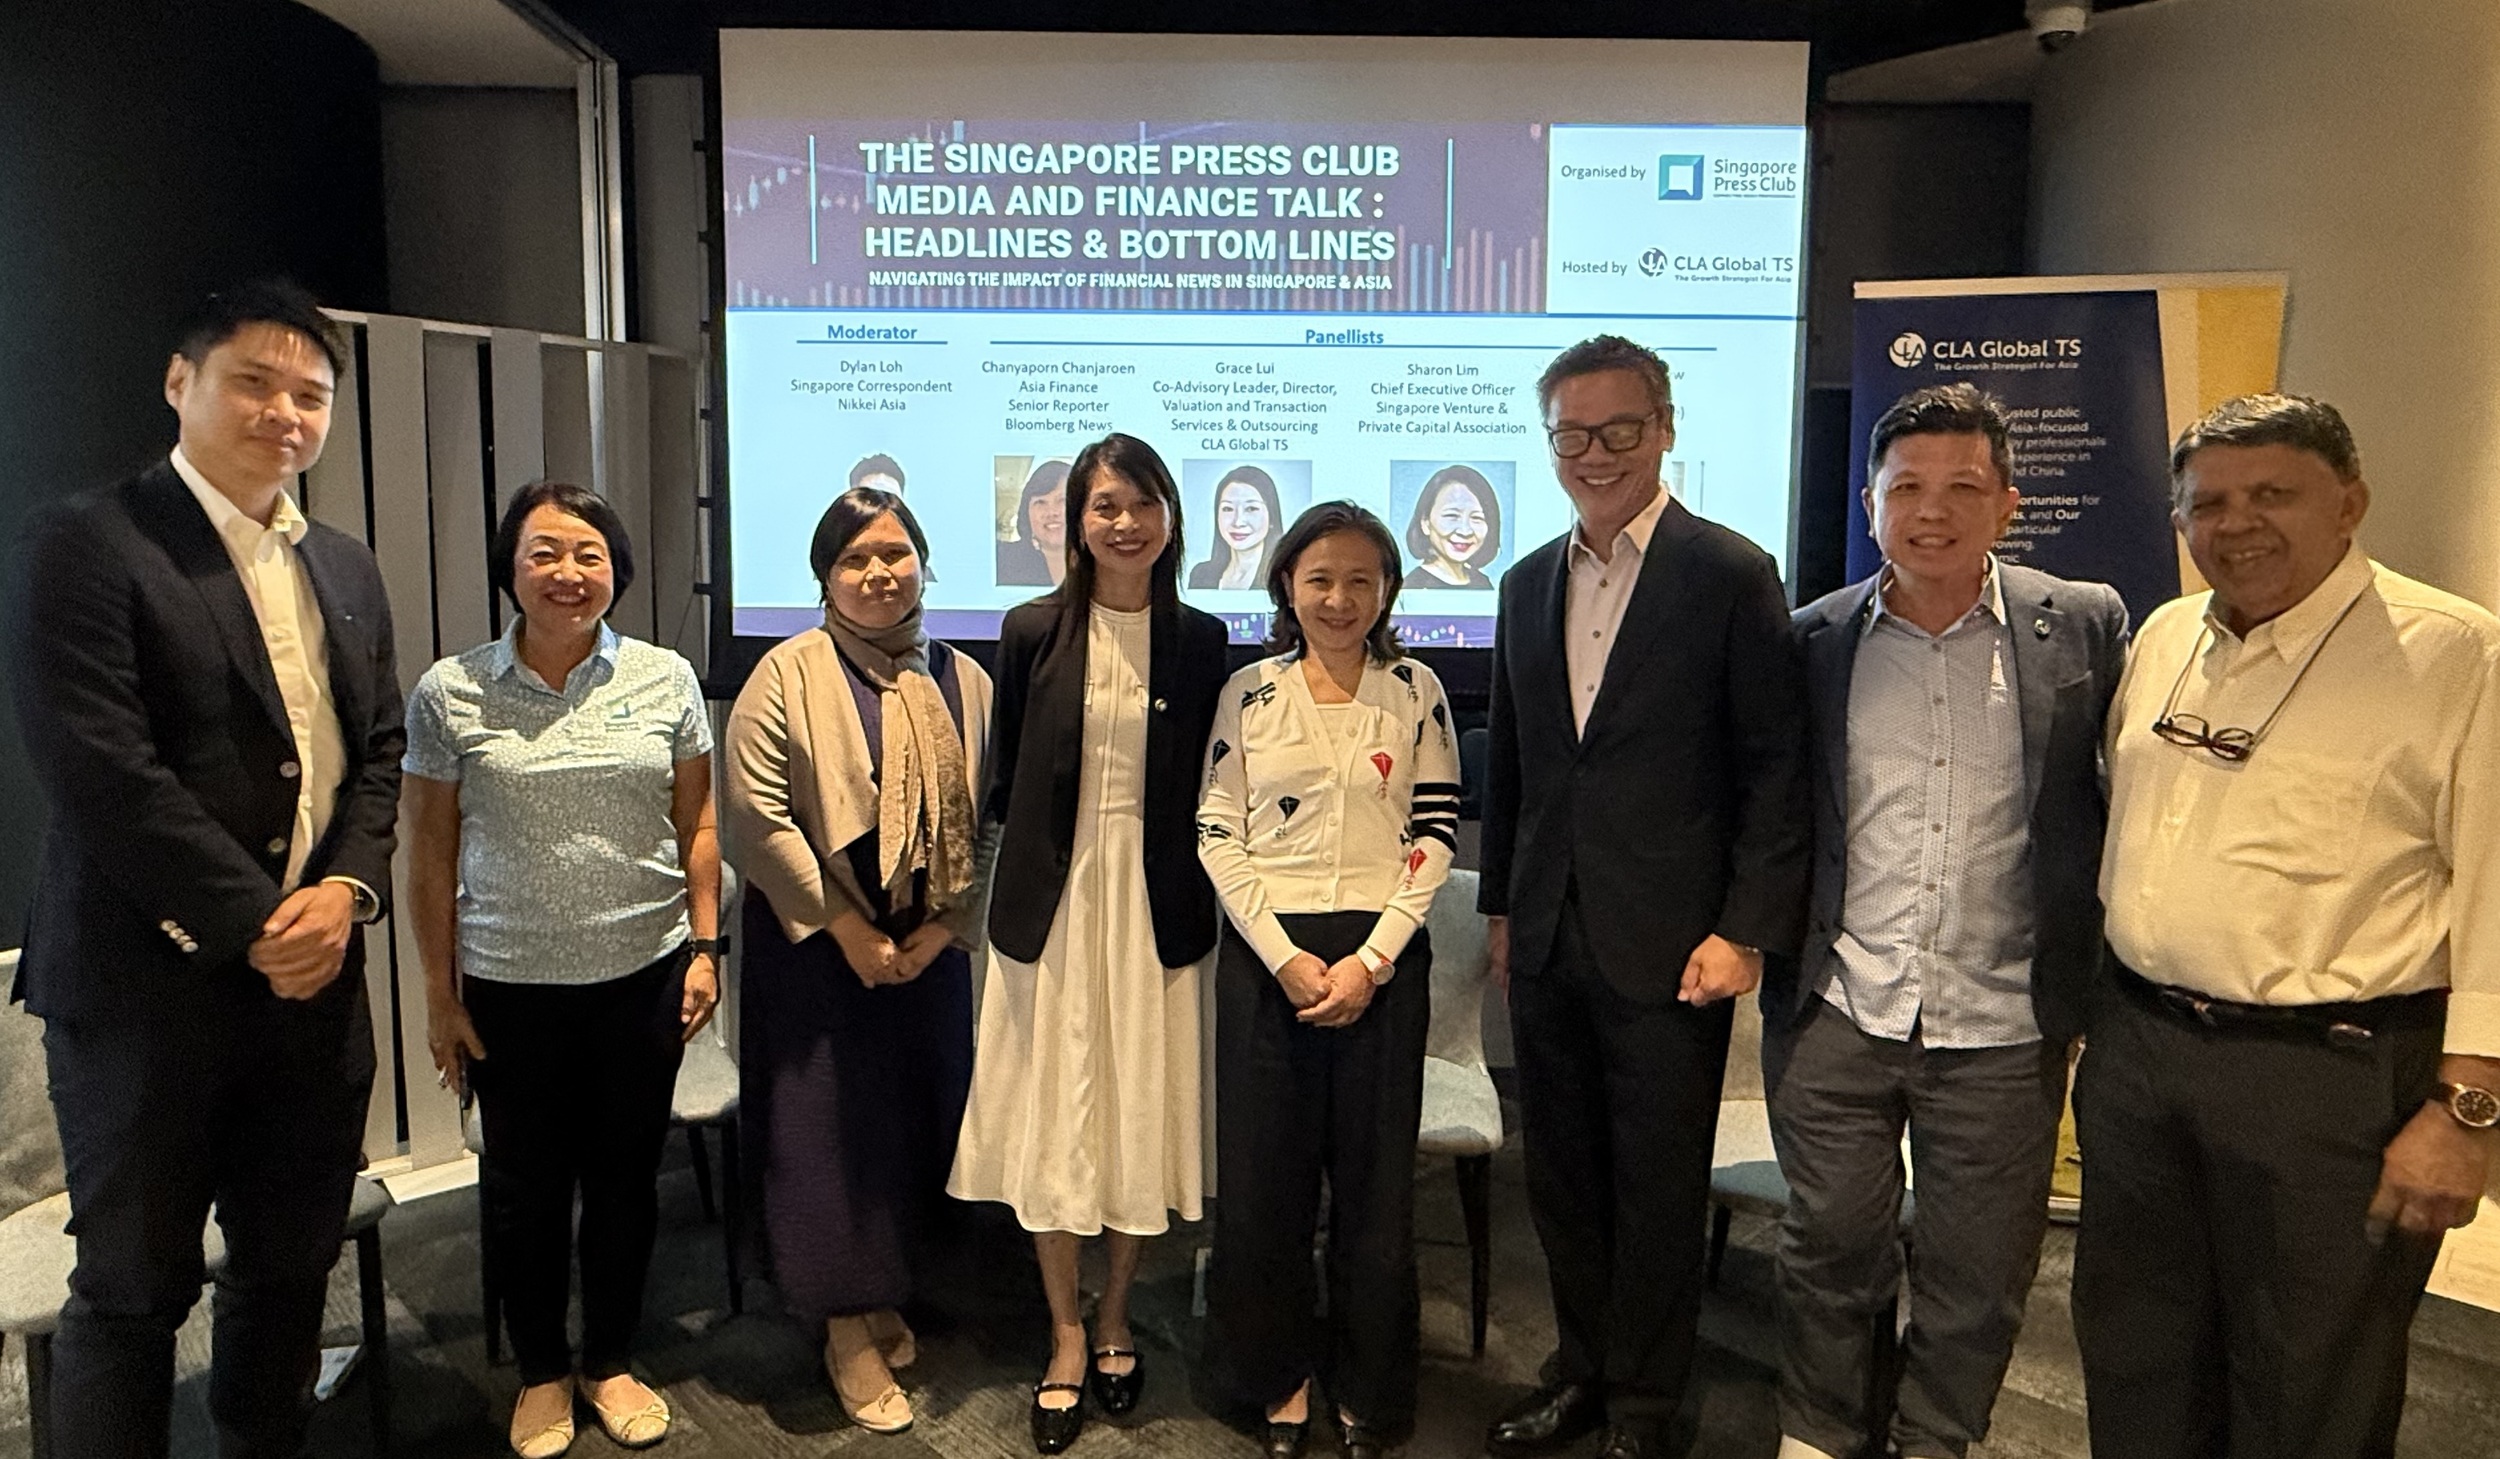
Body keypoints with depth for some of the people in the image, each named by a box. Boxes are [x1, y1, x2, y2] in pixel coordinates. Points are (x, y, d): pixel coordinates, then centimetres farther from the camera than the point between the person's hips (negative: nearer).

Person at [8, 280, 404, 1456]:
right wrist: (254, 926, -16)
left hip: (313, 982, 6)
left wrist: (346, 890, -7)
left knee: (291, 1270, 17)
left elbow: (380, 751, 10)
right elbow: (97, 768, -17)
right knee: (133, 1291, 10)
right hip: (149, 986, -5)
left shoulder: (347, 570, 12)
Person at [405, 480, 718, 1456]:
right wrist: (440, 996, 1)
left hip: (643, 974, 1)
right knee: (525, 1183, 12)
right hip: (511, 985, -1)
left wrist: (704, 948, 1)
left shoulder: (666, 679, 0)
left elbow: (696, 826, 5)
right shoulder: (450, 693, -3)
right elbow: (431, 854, 1)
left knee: (625, 1174, 12)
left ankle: (609, 1360, 33)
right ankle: (540, 1371, 33)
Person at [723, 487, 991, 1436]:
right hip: (816, 946, -3)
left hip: (929, 949, 4)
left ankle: (885, 1297, 29)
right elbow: (760, 814, -13)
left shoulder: (964, 680, 6)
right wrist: (847, 929, -13)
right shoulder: (789, 675, -6)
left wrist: (943, 928, -6)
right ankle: (848, 1330, 15)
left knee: (921, 1119, 9)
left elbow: (990, 818, 4)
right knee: (827, 1126, 1)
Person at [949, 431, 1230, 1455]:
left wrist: (1188, 885, -1)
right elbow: (1006, 784, 6)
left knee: (1142, 1110, 8)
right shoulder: (1034, 631, 0)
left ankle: (1114, 1318, 29)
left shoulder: (1201, 640, 1)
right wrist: (1038, 860, 3)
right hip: (1052, 903, 0)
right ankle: (1066, 1338, 22)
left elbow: (1208, 787, 5)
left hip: (1156, 903, 0)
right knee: (1052, 1117, 6)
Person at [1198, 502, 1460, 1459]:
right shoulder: (1248, 693, 3)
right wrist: (1286, 958, -10)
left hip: (1380, 957, 0)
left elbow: (1436, 834, 1)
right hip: (1264, 955, 0)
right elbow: (1217, 835, 0)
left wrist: (1372, 959, -9)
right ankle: (1281, 1377, 25)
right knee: (1263, 1171, 6)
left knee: (1375, 1174, 6)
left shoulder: (1415, 692, 4)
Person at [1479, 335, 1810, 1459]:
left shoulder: (1732, 575, -7)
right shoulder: (1528, 583, 10)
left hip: (1667, 944, -5)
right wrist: (1501, 905, 14)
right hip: (1549, 943, 5)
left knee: (1659, 1188, 7)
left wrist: (1746, 931, -13)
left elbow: (1775, 768, -8)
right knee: (1561, 1177, 16)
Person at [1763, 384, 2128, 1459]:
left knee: (1978, 1270, 13)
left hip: (2001, 1024, 0)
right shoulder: (1813, 638, 2)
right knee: (1830, 1246, 13)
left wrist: (2103, 980, -2)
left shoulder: (2084, 626, -2)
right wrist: (1771, 954, 4)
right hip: (1838, 1010, 1)